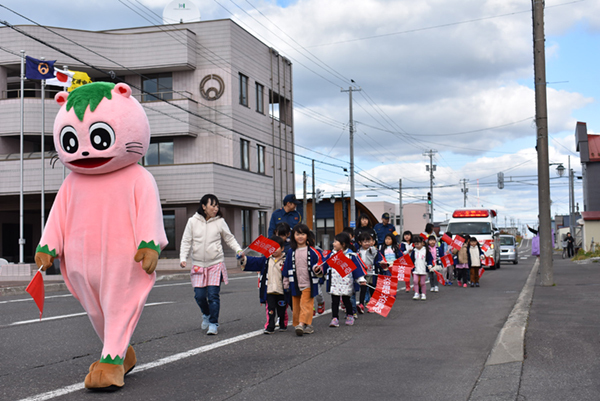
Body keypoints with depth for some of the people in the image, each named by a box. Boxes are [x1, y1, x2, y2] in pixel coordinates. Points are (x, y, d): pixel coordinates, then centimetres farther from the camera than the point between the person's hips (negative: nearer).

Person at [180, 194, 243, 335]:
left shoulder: (220, 222, 0)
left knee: (213, 295, -8)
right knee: (199, 295, -1)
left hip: (216, 264, -1)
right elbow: (186, 241, 4)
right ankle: (206, 314, 30)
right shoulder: (193, 221, 1)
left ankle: (213, 324, 5)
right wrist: (183, 258, -8)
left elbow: (229, 239, 8)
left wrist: (238, 250, -8)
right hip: (198, 264, 1)